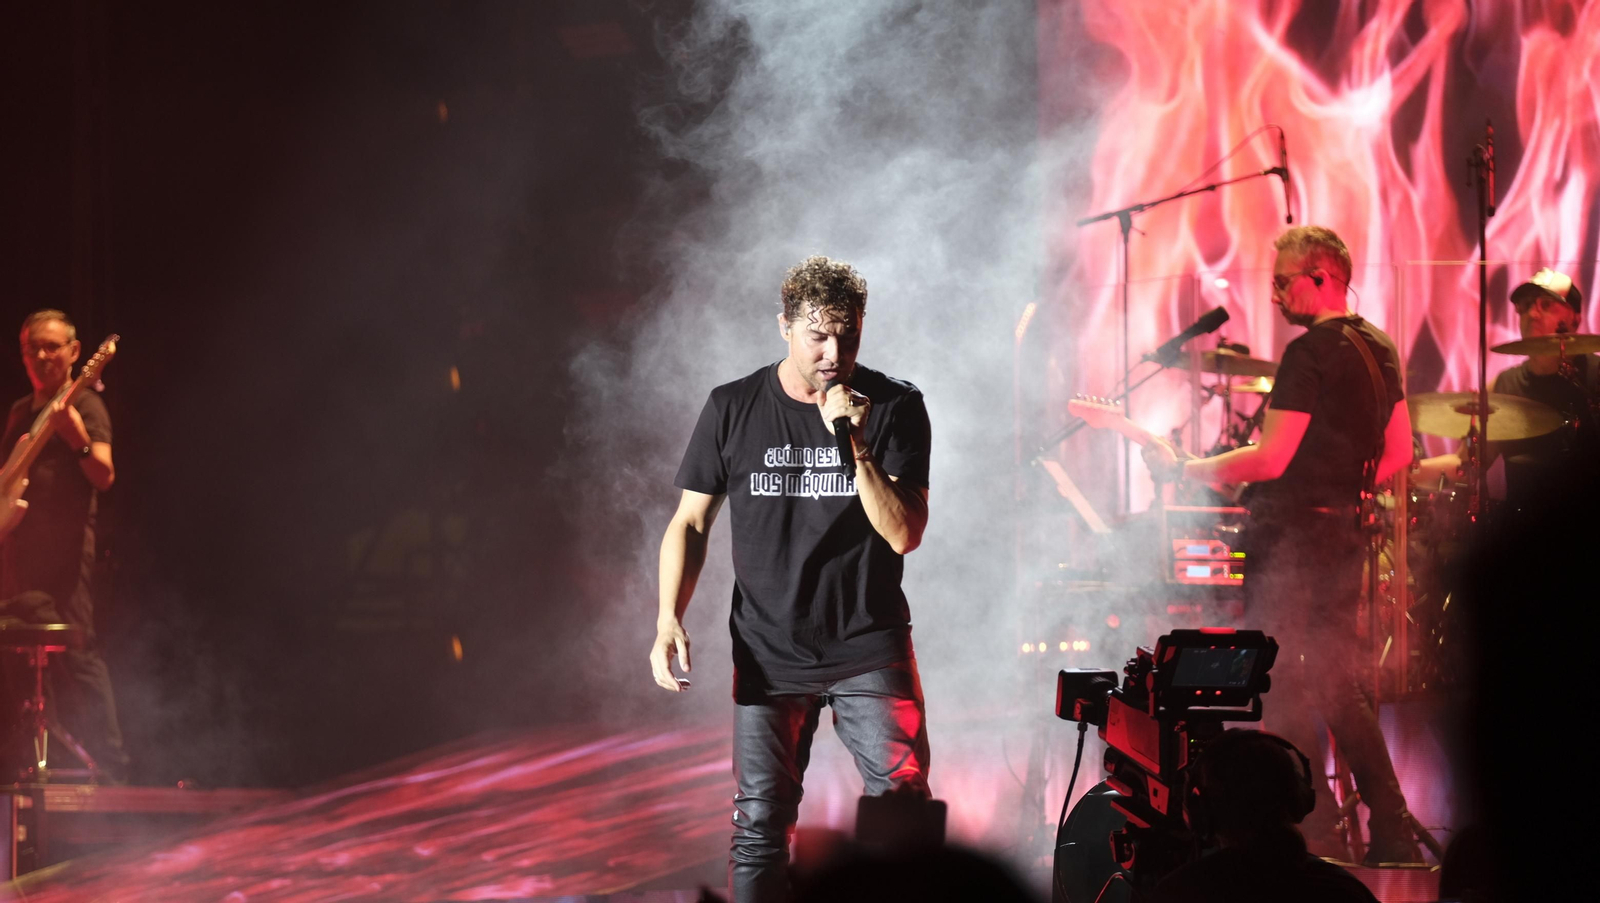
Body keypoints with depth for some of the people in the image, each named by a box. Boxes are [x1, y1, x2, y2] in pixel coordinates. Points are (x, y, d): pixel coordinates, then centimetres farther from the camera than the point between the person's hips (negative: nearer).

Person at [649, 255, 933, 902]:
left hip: (869, 649, -1)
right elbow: (690, 522, 6)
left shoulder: (894, 408, -4)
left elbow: (903, 535, -10)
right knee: (760, 826, 1)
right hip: (769, 655, 1)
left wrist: (857, 446, -22)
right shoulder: (733, 410, 0)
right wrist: (669, 618, -8)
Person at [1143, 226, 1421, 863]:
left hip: (1291, 533, -9)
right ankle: (1393, 832, 14)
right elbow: (1399, 452, 17)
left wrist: (1182, 470, -13)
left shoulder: (1309, 354, -15)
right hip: (1344, 532, 9)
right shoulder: (1380, 348, 12)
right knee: (1340, 688, 15)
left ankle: (1315, 833, -6)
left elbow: (1270, 459, -20)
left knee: (1283, 687, -4)